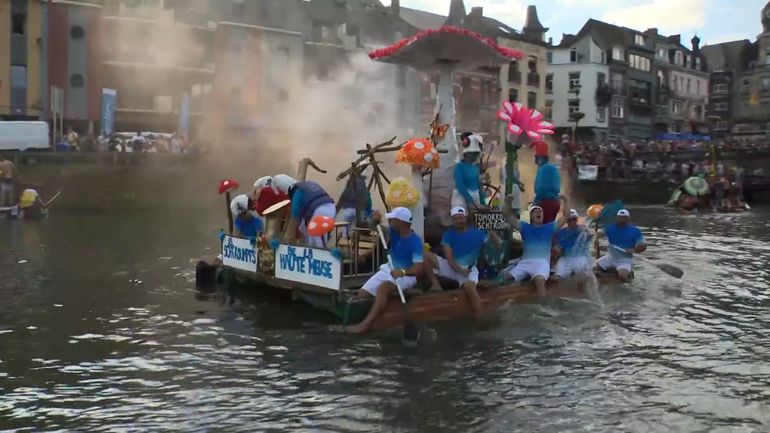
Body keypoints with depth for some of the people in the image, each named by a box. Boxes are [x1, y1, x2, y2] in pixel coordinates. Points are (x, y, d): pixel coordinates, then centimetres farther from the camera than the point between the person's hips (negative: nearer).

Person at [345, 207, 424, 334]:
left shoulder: (415, 241, -21)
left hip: (406, 275, -8)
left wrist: (402, 271, -46)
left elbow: (418, 267, -27)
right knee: (362, 295, -7)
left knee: (383, 288, -36)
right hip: (388, 270, 8)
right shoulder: (394, 232, -2)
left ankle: (366, 323, -40)